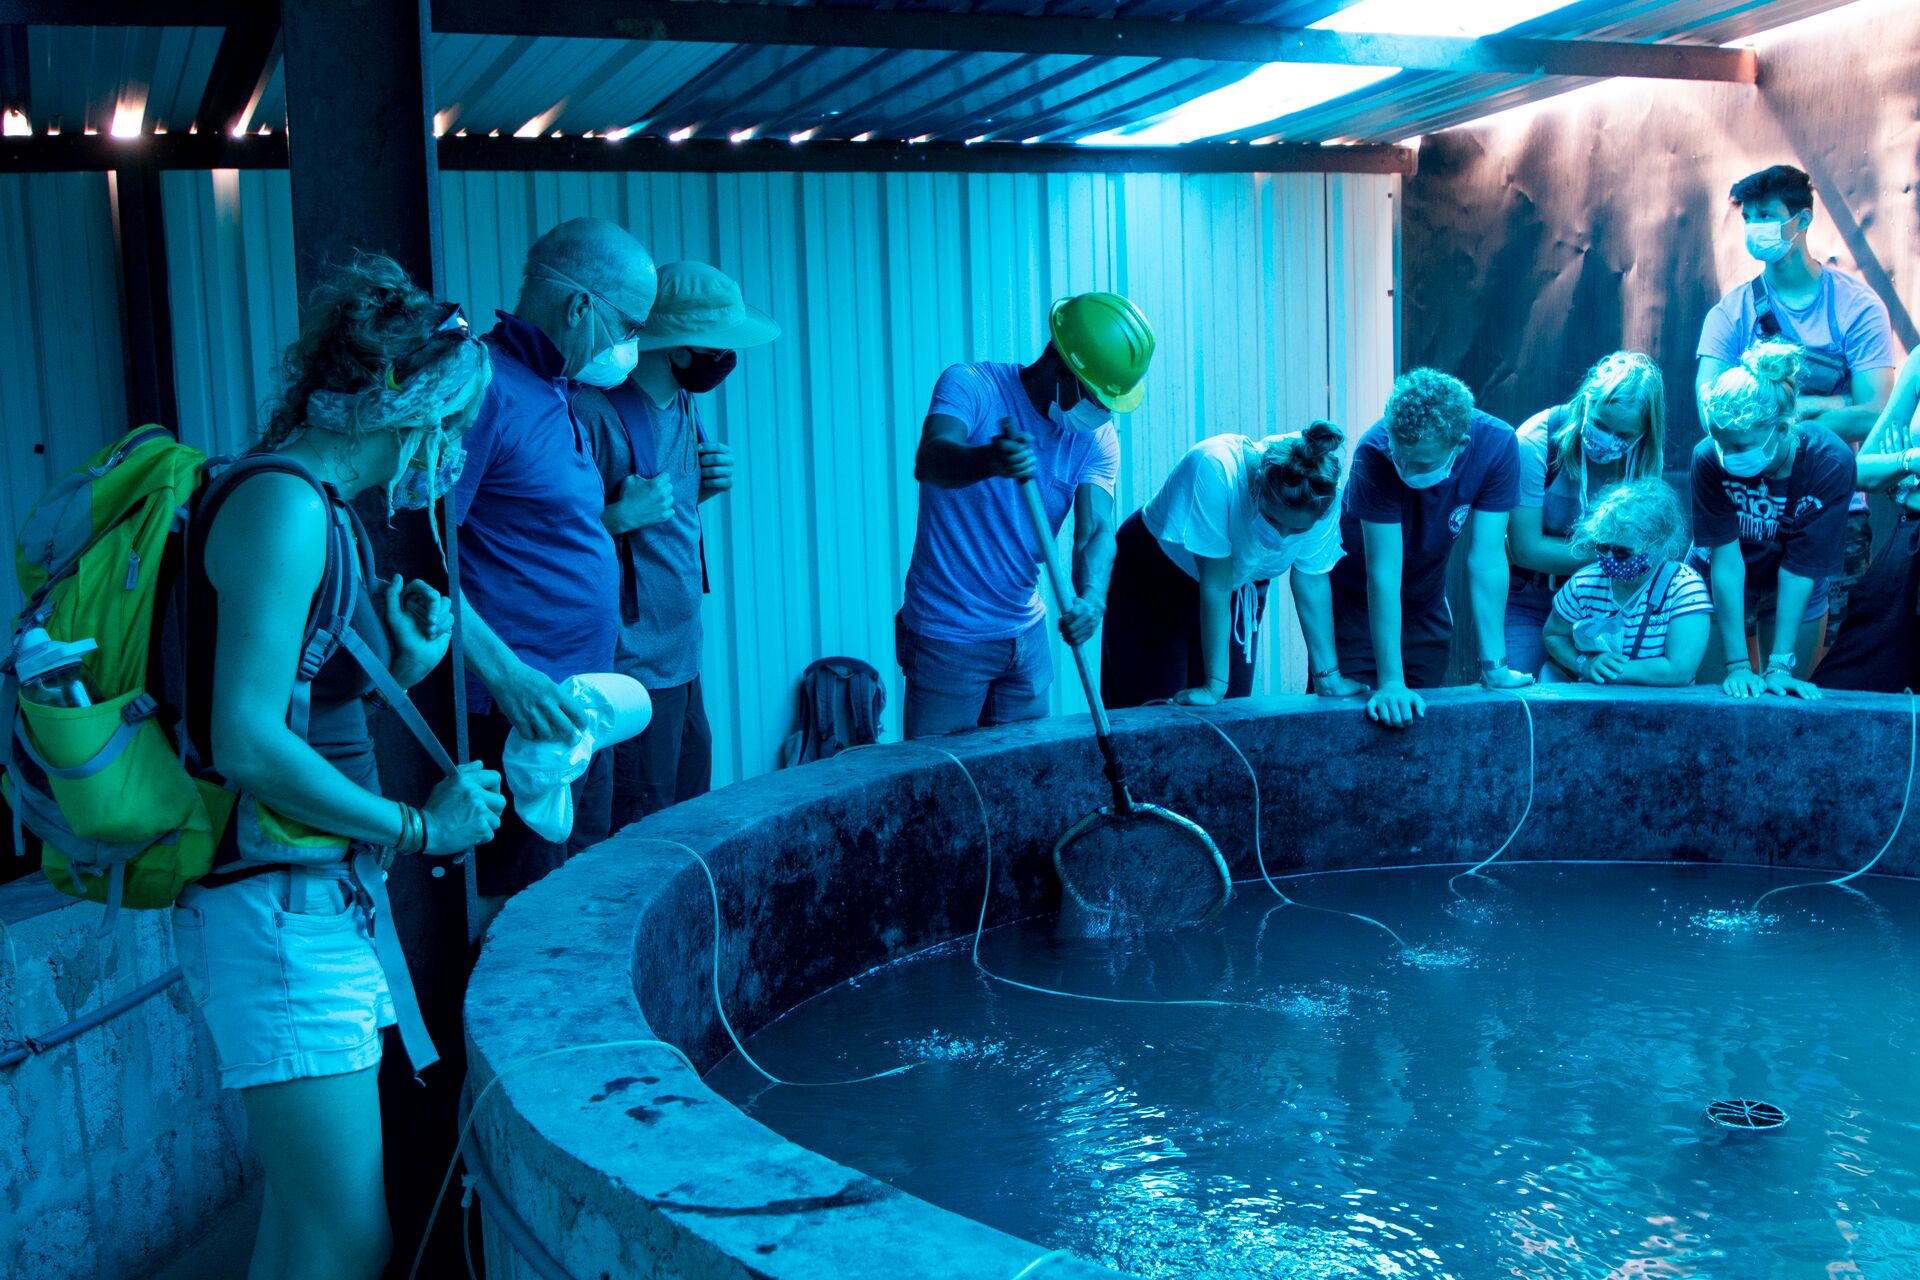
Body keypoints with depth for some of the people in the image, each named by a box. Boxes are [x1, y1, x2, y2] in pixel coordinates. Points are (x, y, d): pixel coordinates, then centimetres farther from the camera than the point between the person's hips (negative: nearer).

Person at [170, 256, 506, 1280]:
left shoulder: (321, 508, 14)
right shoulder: (283, 505, -16)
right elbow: (246, 744, -23)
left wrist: (402, 668, 1)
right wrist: (418, 828, -14)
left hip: (324, 898, 10)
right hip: (276, 911, -10)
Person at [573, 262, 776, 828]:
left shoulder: (683, 404, 12)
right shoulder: (592, 411, -17)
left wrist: (703, 486, 5)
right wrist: (621, 516, -27)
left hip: (682, 656, 9)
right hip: (630, 668, -9)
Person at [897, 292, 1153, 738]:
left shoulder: (1098, 438, 0)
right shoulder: (970, 385, -14)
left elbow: (1096, 531, -13)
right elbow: (930, 460, -33)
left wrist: (1090, 597, -34)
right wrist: (990, 460, -55)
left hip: (1026, 632, 5)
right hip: (948, 638, -5)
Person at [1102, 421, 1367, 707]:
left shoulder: (1324, 492, -25)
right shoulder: (1216, 468, -38)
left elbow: (1311, 581, -14)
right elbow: (1216, 583, -34)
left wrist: (1329, 678, -13)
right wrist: (1214, 684, -30)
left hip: (1240, 589, 4)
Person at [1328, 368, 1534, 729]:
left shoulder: (1496, 445, -24)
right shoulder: (1374, 454, -32)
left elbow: (1486, 560, -22)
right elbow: (1383, 572, -32)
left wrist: (1493, 666, -24)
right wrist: (1391, 682, -35)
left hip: (1427, 604, 3)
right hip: (1356, 601, -3)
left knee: (1424, 716, 6)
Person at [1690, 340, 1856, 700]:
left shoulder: (1830, 463, -30)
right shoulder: (1709, 457, -30)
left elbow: (1801, 568, -28)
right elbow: (1725, 558, -29)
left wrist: (1779, 666, -30)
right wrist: (1738, 665, -31)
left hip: (1795, 591, 0)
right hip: (1719, 586, 0)